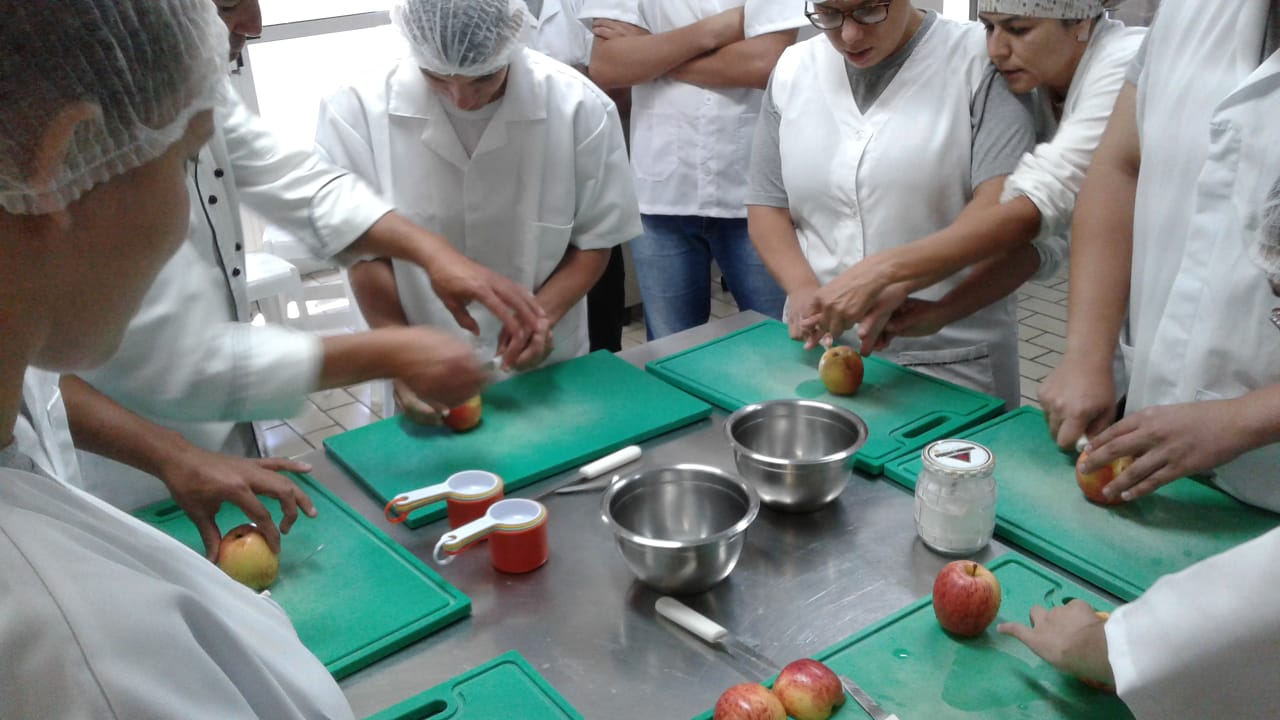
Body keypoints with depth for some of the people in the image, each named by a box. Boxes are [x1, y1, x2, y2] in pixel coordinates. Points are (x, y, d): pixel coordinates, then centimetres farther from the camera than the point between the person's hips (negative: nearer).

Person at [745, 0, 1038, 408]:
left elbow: (1012, 211, -18)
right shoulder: (793, 71, 5)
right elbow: (768, 206, 7)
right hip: (819, 347, 4)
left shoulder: (979, 60, -9)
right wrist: (803, 288, -12)